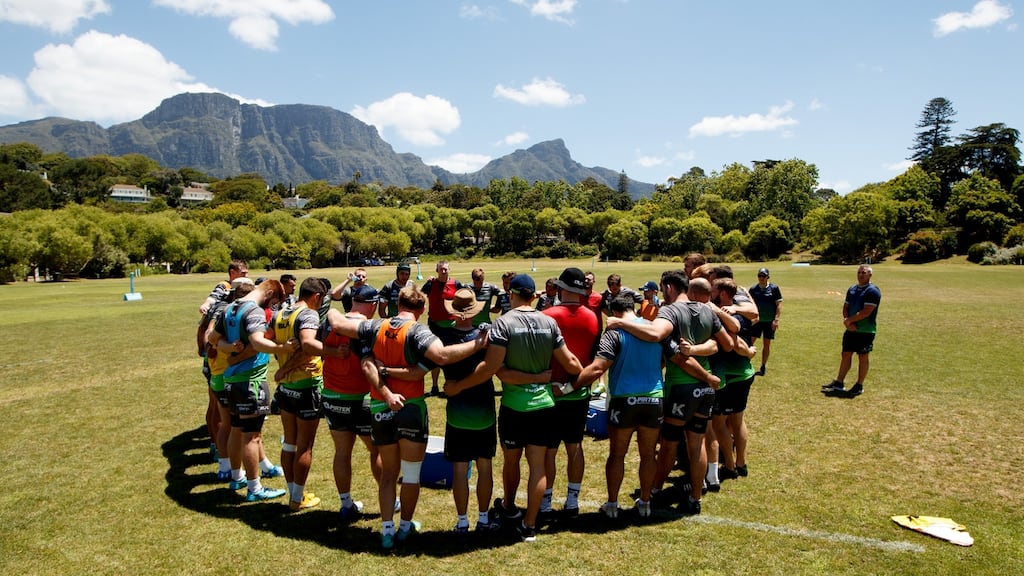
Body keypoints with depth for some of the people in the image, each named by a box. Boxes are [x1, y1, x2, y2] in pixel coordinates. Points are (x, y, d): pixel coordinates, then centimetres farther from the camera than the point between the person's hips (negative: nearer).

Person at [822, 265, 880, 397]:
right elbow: (845, 307, 10)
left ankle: (859, 386, 14)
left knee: (862, 357, 3)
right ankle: (839, 383, 17)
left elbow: (866, 312, -20)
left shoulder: (872, 291, -12)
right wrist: (848, 322, -8)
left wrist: (849, 320, -12)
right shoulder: (852, 289, 11)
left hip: (866, 331, -7)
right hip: (851, 329, 7)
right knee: (846, 355, 10)